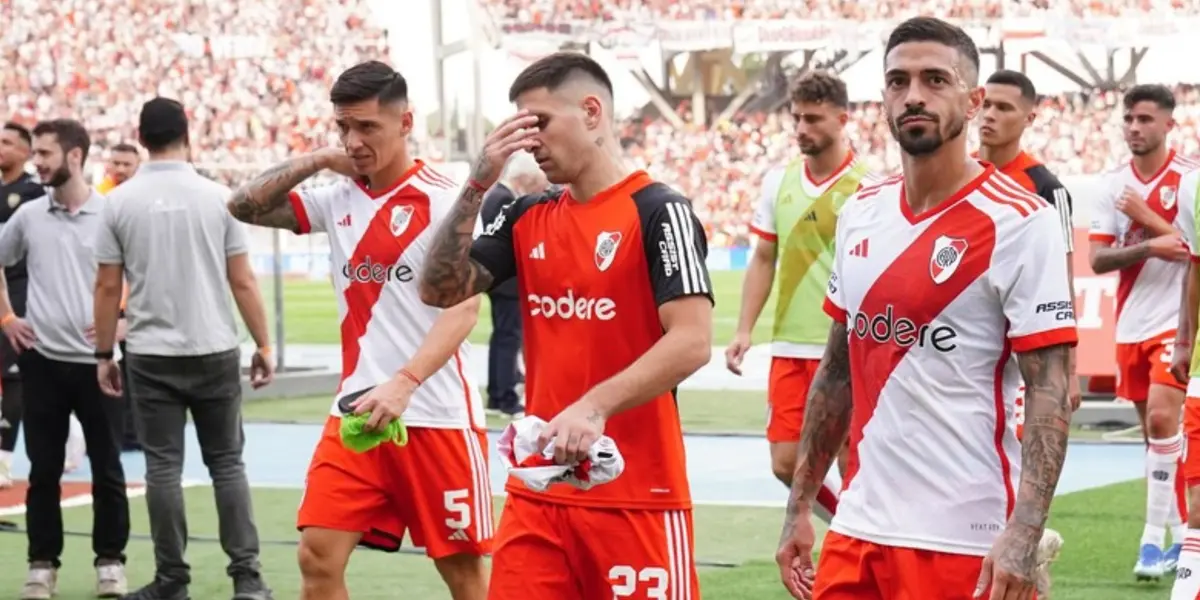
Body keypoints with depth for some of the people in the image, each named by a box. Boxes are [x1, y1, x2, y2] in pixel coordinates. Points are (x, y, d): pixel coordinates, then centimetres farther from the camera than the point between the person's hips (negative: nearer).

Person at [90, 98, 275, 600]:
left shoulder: (120, 201, -2)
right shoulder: (217, 197, -3)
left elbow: (108, 286, 0)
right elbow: (242, 282, -3)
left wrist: (104, 355, 8)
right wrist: (263, 345, 5)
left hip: (151, 356, 0)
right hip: (214, 351, 0)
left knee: (163, 467, 4)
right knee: (227, 463, 7)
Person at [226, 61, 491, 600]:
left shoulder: (442, 200, -10)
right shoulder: (339, 198, 9)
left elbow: (463, 306, -18)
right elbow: (245, 207, 12)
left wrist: (403, 383, -31)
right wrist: (316, 161, 1)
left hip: (436, 414, -5)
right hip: (356, 410, 5)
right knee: (317, 556, -3)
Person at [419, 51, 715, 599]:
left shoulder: (659, 212, -8)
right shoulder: (528, 217, 12)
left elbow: (692, 342, -17)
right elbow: (440, 291, 8)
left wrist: (595, 407, -28)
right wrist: (476, 186, -1)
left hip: (636, 496, -6)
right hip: (537, 490, 6)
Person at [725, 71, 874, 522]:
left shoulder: (866, 188, -7)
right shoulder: (779, 181, 8)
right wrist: (745, 330, 7)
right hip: (789, 349, 5)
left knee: (851, 465, 0)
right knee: (786, 462, 4)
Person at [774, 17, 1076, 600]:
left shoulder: (1020, 223, -10)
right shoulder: (859, 215, 9)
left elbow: (1051, 389, -13)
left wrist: (1023, 534, -23)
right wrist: (800, 507, 15)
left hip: (964, 544, -6)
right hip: (857, 530, 6)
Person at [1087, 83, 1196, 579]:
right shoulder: (1114, 185, 5)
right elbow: (1097, 259, -2)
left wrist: (1147, 217, -17)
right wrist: (1149, 246, -18)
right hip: (1131, 325, 5)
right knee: (1153, 429, 11)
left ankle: (1156, 536, -13)